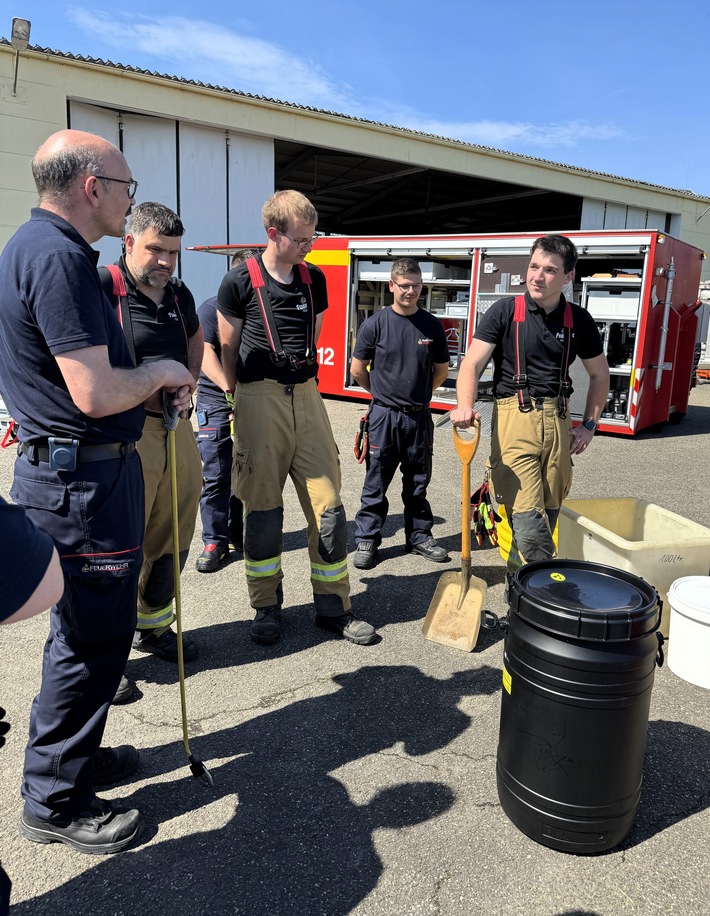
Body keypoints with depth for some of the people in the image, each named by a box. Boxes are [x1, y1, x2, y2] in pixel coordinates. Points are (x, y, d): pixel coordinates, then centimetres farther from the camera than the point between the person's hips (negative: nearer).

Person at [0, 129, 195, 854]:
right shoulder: (58, 257, -19)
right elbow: (96, 395, -26)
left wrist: (157, 382, 8)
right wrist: (161, 372, -7)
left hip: (67, 471, 11)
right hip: (82, 479, -11)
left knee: (86, 626, 21)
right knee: (93, 637, 2)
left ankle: (74, 755, 39)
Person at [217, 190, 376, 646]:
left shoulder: (315, 279, 11)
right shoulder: (240, 281, -2)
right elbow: (228, 349, 6)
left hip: (307, 397, 4)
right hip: (259, 400, -4)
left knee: (328, 504, 2)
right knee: (263, 506, 2)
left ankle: (333, 605, 15)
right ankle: (267, 606, 18)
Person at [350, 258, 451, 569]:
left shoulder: (432, 325, 4)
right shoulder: (375, 324, -5)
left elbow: (441, 369, 15)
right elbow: (357, 369, 2)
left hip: (419, 416, 3)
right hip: (384, 415, -3)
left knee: (417, 482, 14)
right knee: (376, 483, 4)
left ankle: (419, 536, 27)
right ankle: (366, 540, 15)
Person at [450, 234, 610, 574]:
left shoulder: (579, 320, 9)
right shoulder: (505, 311, 0)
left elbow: (599, 374, 21)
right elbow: (471, 364, -8)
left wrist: (589, 425, 12)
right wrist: (465, 406, -27)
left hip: (558, 422, 4)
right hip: (513, 418, -4)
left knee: (548, 515, 8)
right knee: (529, 522, -13)